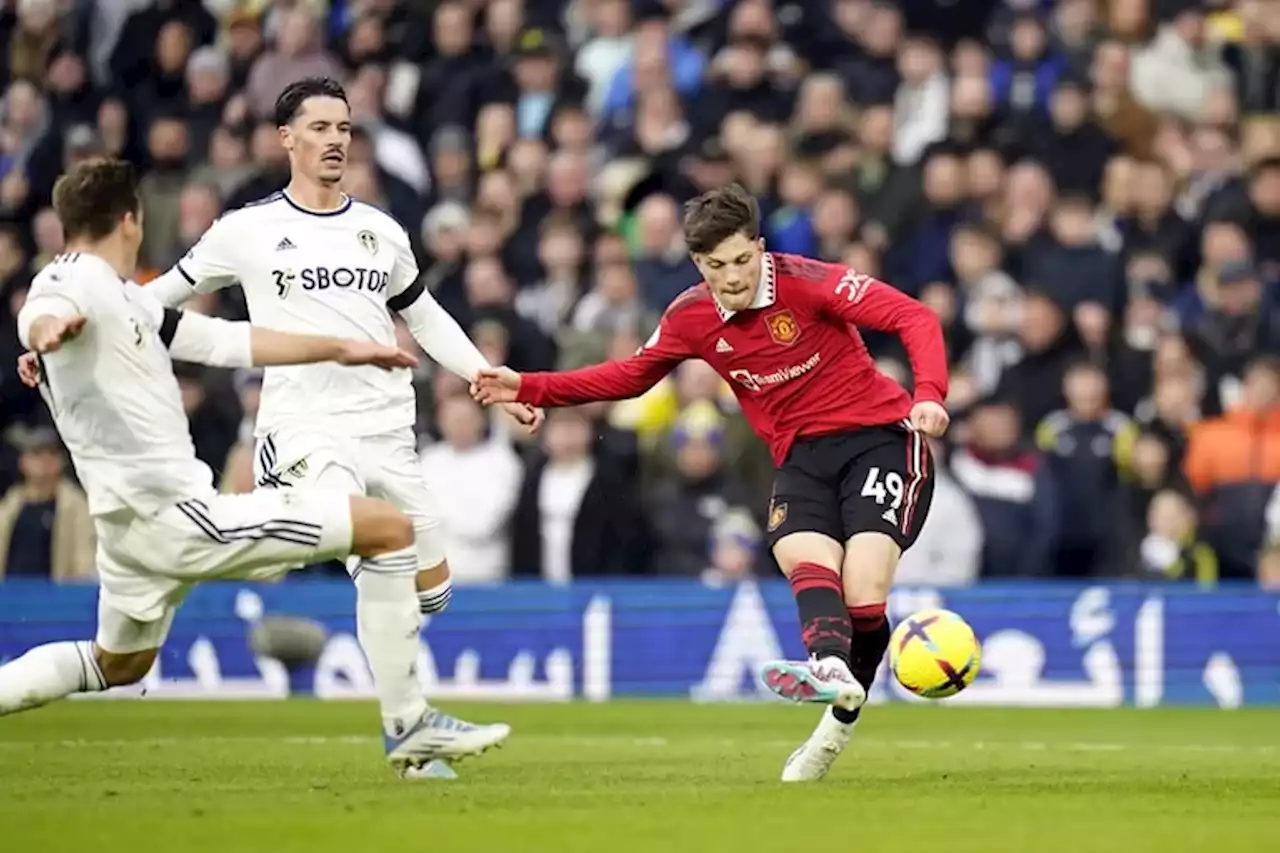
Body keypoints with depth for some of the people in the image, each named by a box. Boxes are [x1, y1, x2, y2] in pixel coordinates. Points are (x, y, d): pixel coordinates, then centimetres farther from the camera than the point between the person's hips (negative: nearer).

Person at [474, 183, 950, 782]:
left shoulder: (806, 283, -14)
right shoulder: (692, 317, 2)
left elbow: (914, 318, -18)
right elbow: (631, 376, 18)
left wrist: (929, 395, -36)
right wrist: (529, 389, 10)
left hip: (879, 436, -4)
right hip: (802, 458, 4)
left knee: (863, 591, -20)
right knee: (805, 561, -28)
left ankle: (842, 719, -8)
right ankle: (832, 669, -53)